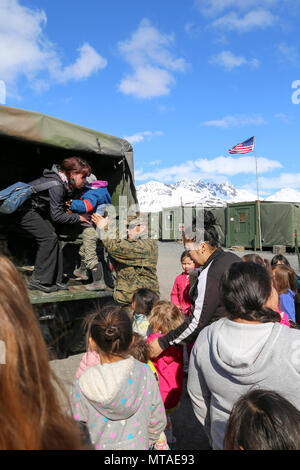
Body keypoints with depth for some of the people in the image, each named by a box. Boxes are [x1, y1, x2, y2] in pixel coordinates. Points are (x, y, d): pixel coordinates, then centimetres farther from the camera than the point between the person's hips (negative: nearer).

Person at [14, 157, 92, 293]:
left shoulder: (65, 183, -4)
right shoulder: (56, 184, -30)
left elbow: (60, 205, 13)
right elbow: (56, 216, -27)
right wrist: (78, 217, -19)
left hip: (37, 209, 9)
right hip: (24, 209, -9)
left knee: (51, 238, 1)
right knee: (48, 238, -17)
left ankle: (54, 279, 5)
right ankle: (38, 280, -9)